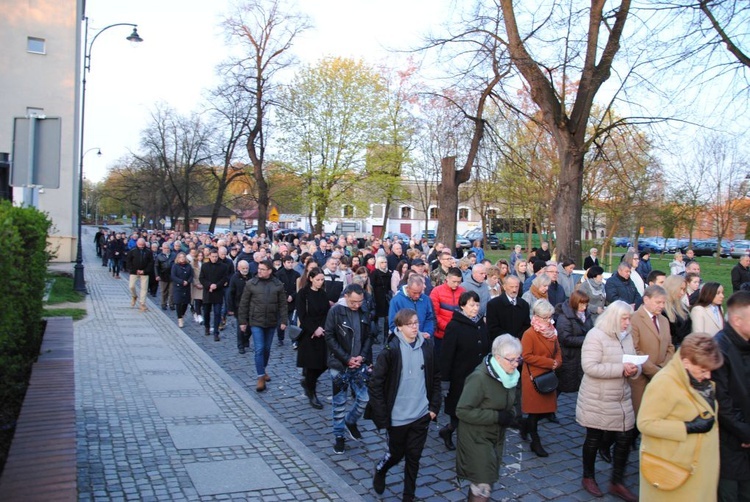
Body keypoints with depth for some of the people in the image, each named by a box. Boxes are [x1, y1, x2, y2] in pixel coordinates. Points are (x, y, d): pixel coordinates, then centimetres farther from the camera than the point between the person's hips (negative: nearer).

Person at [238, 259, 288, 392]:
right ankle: (261, 378, -3)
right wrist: (242, 321, -1)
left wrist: (284, 320, -5)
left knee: (267, 349, 15)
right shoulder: (251, 284, -5)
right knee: (259, 349, -8)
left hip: (271, 322, 2)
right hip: (256, 322, -2)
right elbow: (244, 304, 0)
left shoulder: (278, 285, -1)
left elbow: (283, 304, 2)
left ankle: (264, 370, 37)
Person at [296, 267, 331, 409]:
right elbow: (302, 315, -11)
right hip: (308, 334, -5)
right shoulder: (303, 294, -7)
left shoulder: (323, 294, 8)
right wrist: (314, 330, -16)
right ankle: (312, 394, 14)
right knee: (312, 364, -2)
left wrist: (321, 328, -12)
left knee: (324, 363, 2)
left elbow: (327, 313, 4)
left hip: (321, 333, 5)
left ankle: (307, 382, 28)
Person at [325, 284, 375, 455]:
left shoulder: (363, 312, 1)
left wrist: (362, 356, -8)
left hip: (359, 364, 3)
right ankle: (339, 435, 26)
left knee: (364, 399, 2)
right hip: (339, 365, -3)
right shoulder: (335, 311, -10)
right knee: (339, 402, 8)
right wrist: (346, 358, -14)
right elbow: (329, 337, -11)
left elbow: (368, 337, 8)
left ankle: (350, 421, 31)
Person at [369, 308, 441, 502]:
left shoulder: (427, 346, -3)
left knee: (414, 457, 12)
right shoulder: (390, 350, -16)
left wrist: (434, 406, 4)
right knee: (397, 453, 15)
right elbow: (375, 384, -13)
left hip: (422, 414, 3)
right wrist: (382, 417, -13)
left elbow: (435, 378, 9)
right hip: (398, 416, -3)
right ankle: (380, 470, 47)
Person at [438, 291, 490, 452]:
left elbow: (487, 348, 16)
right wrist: (445, 378, -16)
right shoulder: (454, 326, -12)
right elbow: (446, 355, -14)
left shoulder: (481, 323, 8)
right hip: (460, 377, -6)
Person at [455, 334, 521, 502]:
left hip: (496, 436, 7)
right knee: (483, 486, -6)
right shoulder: (479, 378, -25)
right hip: (476, 438, -7)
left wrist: (510, 414, -5)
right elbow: (462, 411, -25)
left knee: (487, 480, 17)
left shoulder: (510, 374, -2)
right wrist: (496, 416, -26)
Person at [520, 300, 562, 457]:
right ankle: (536, 443, 18)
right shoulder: (529, 334, -16)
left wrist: (557, 362, -8)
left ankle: (526, 425, 37)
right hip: (534, 377, -7)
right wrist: (549, 362, -19)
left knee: (547, 408, 11)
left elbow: (557, 351, 15)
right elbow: (527, 356, -20)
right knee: (535, 410, 3)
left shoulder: (552, 332, 7)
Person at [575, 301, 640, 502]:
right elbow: (590, 367, -24)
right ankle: (588, 477, 30)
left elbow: (634, 363, 12)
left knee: (625, 438, 6)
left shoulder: (627, 336, 5)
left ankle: (617, 482, 24)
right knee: (594, 439, 9)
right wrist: (621, 369, -26)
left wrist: (634, 369, -13)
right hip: (597, 401, -6)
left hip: (622, 399, 6)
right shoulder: (595, 335, -16)